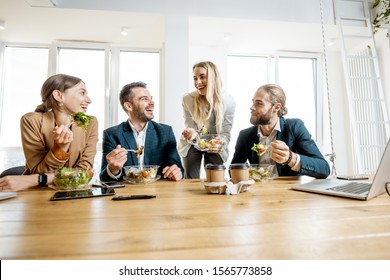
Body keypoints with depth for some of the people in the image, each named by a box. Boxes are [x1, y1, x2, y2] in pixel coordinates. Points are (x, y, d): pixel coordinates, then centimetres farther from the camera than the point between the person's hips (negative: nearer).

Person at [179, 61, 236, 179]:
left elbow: (225, 133, -12)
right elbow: (191, 128, -12)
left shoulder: (228, 101, -18)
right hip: (193, 144, 0)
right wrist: (192, 134, -35)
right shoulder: (187, 99, -18)